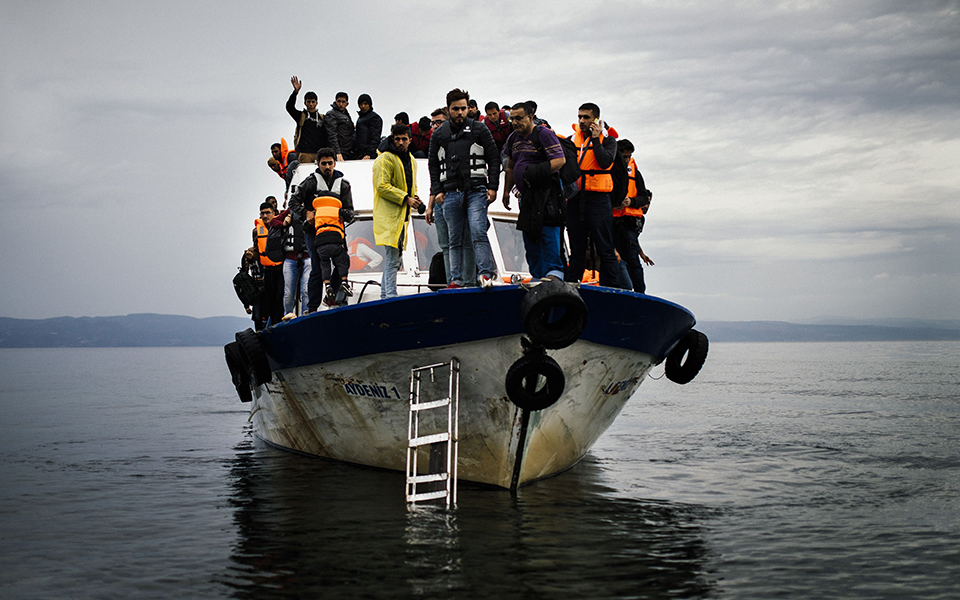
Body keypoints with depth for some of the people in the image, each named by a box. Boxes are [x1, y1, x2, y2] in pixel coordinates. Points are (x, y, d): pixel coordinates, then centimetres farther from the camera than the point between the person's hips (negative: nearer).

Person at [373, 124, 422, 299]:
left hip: (402, 215, 9)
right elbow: (382, 186, -15)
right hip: (389, 216, -9)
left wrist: (414, 198, 7)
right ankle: (391, 296, -13)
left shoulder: (411, 161, 19)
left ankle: (385, 295, 19)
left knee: (394, 258, 11)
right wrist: (405, 199, -17)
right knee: (392, 257, -13)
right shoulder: (385, 159, -7)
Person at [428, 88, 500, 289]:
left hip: (476, 191, -3)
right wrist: (437, 191, 5)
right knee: (454, 239, 5)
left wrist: (492, 187, -3)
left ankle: (486, 273, -17)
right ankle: (456, 280, 8)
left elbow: (493, 159, 6)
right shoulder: (439, 135, 13)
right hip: (451, 194, 3)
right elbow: (433, 165, 16)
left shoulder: (480, 130, 6)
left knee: (478, 232, -17)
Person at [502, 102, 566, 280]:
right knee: (529, 237, 8)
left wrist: (536, 173, -21)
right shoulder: (513, 139, 16)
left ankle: (554, 271, -16)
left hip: (546, 192, -8)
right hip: (526, 194, 8)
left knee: (548, 232, -15)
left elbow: (560, 160, -17)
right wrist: (506, 191, 20)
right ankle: (537, 275, 13)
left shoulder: (543, 134, -8)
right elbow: (510, 168, 26)